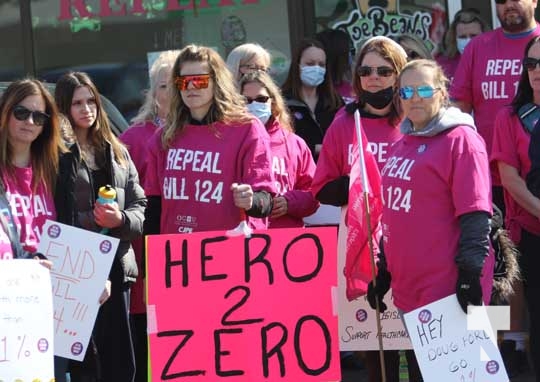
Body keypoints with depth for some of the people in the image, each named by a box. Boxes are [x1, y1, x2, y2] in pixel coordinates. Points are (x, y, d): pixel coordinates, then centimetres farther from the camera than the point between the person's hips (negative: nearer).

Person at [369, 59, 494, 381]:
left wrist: (471, 274, -21)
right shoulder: (402, 144, 15)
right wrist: (384, 272, 21)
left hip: (447, 294, -8)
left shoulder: (461, 140, -8)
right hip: (408, 291, 8)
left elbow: (475, 214, -15)